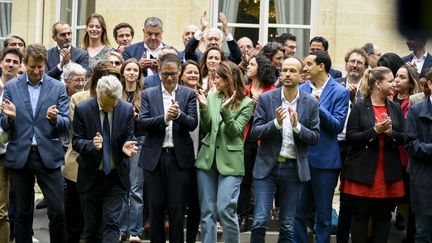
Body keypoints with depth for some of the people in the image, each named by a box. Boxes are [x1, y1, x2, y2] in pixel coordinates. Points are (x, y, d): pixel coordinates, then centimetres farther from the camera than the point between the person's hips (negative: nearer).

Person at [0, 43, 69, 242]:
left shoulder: (58, 88, 4)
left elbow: (65, 124, 0)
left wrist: (55, 119, -22)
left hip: (48, 156, -1)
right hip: (20, 156, 1)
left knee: (58, 211, -4)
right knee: (22, 213, 7)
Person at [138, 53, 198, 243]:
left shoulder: (188, 94, 5)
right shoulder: (148, 94, 7)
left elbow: (193, 124, -4)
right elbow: (141, 122, -4)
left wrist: (179, 114, -24)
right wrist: (164, 118, -20)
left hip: (179, 157, -1)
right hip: (154, 157, 1)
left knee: (177, 208, 1)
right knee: (156, 207, 7)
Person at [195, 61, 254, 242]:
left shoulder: (246, 103, -4)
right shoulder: (212, 96, 8)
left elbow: (235, 131, -11)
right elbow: (206, 129, 5)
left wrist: (225, 109, -23)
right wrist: (204, 108, -11)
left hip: (230, 161, -4)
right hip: (208, 158, 4)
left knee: (225, 210, -11)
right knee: (207, 212, 6)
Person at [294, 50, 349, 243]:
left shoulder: (339, 93, -5)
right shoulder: (301, 89, 8)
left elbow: (338, 126, -12)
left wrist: (318, 105, -22)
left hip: (324, 160, -4)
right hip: (301, 158, 4)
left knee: (323, 214, 6)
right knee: (298, 211, 9)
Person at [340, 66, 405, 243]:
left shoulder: (395, 109, 11)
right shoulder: (359, 107, -1)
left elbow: (404, 138, 8)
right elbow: (351, 137, -7)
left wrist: (390, 133, -12)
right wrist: (375, 131, -18)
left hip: (388, 174, 4)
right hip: (363, 172, -4)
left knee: (383, 217, 6)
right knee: (360, 217, 1)